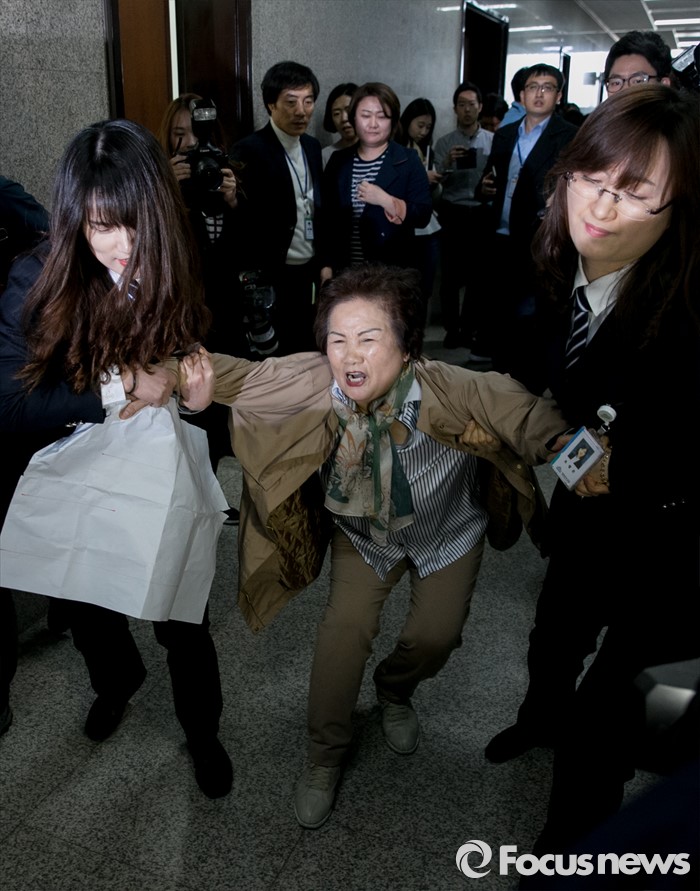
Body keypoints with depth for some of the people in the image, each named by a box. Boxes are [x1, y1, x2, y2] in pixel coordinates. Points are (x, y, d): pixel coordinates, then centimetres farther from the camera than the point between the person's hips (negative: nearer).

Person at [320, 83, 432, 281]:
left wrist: (385, 200, -20)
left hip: (392, 272, -2)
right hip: (344, 271, 2)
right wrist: (326, 265, 0)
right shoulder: (338, 160, 7)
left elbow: (423, 216, -8)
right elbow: (326, 218, 7)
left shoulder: (408, 161, -1)